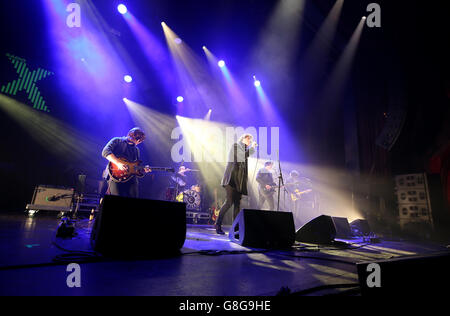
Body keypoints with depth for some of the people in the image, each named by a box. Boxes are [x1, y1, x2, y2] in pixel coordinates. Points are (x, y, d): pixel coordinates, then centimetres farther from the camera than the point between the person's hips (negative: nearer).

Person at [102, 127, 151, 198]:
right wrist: (118, 163, -21)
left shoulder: (136, 150, 24)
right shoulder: (117, 141, 8)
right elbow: (105, 152, -9)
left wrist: (143, 169, 2)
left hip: (131, 178, 5)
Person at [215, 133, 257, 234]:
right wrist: (252, 148, 0)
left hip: (239, 180, 8)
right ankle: (218, 225, -9)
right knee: (229, 201, -16)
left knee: (237, 203, 3)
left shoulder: (244, 149, 24)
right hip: (232, 178, -8)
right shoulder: (236, 145, 3)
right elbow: (243, 156, -12)